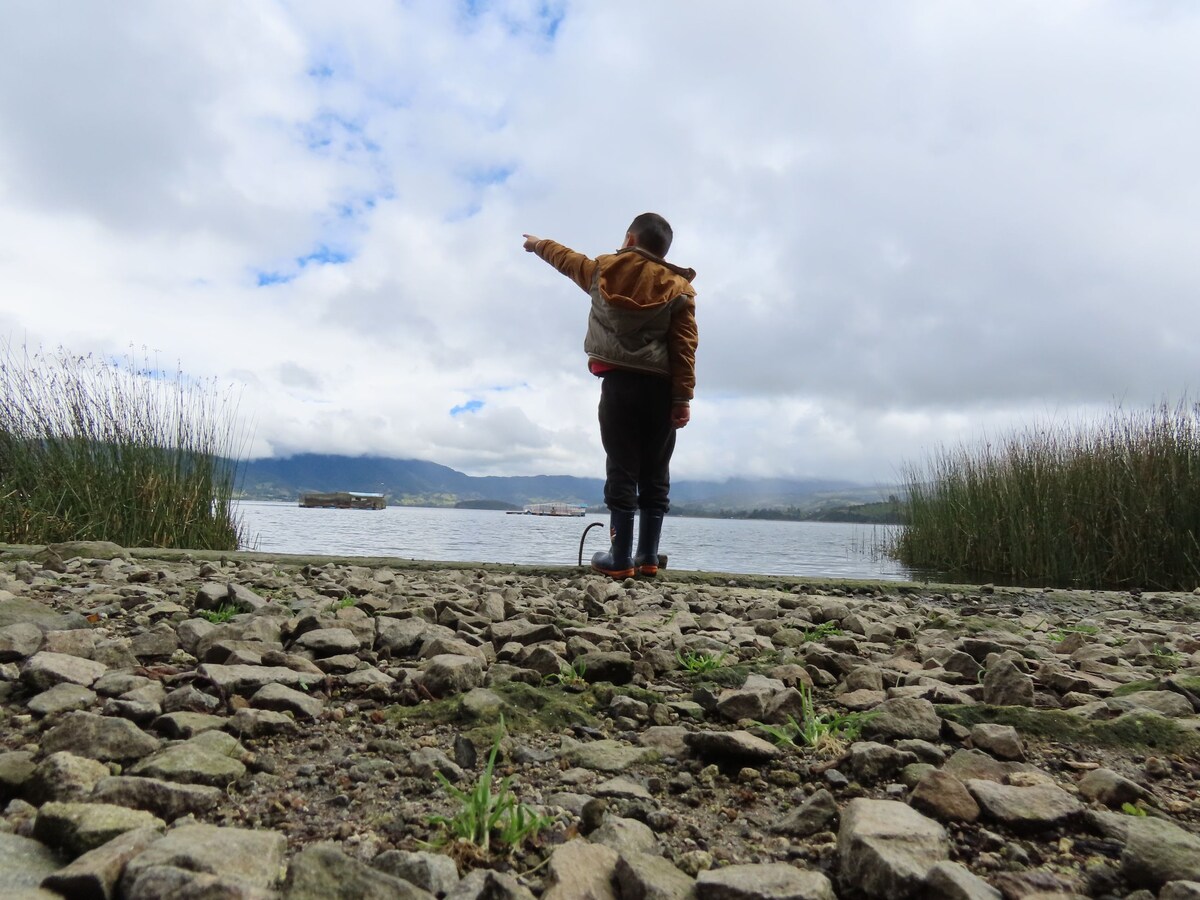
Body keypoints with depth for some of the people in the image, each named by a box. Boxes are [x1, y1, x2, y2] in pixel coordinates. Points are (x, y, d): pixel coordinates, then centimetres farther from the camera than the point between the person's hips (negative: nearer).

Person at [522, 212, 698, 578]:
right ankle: (648, 558, 9)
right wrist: (683, 399, -5)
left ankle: (620, 558, -2)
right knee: (655, 474, 6)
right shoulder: (678, 289, 3)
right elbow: (684, 348, -5)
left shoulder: (603, 271, 7)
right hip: (659, 388, 0)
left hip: (618, 384, 0)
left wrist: (539, 244, 47)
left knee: (622, 470, -1)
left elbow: (566, 259, 27)